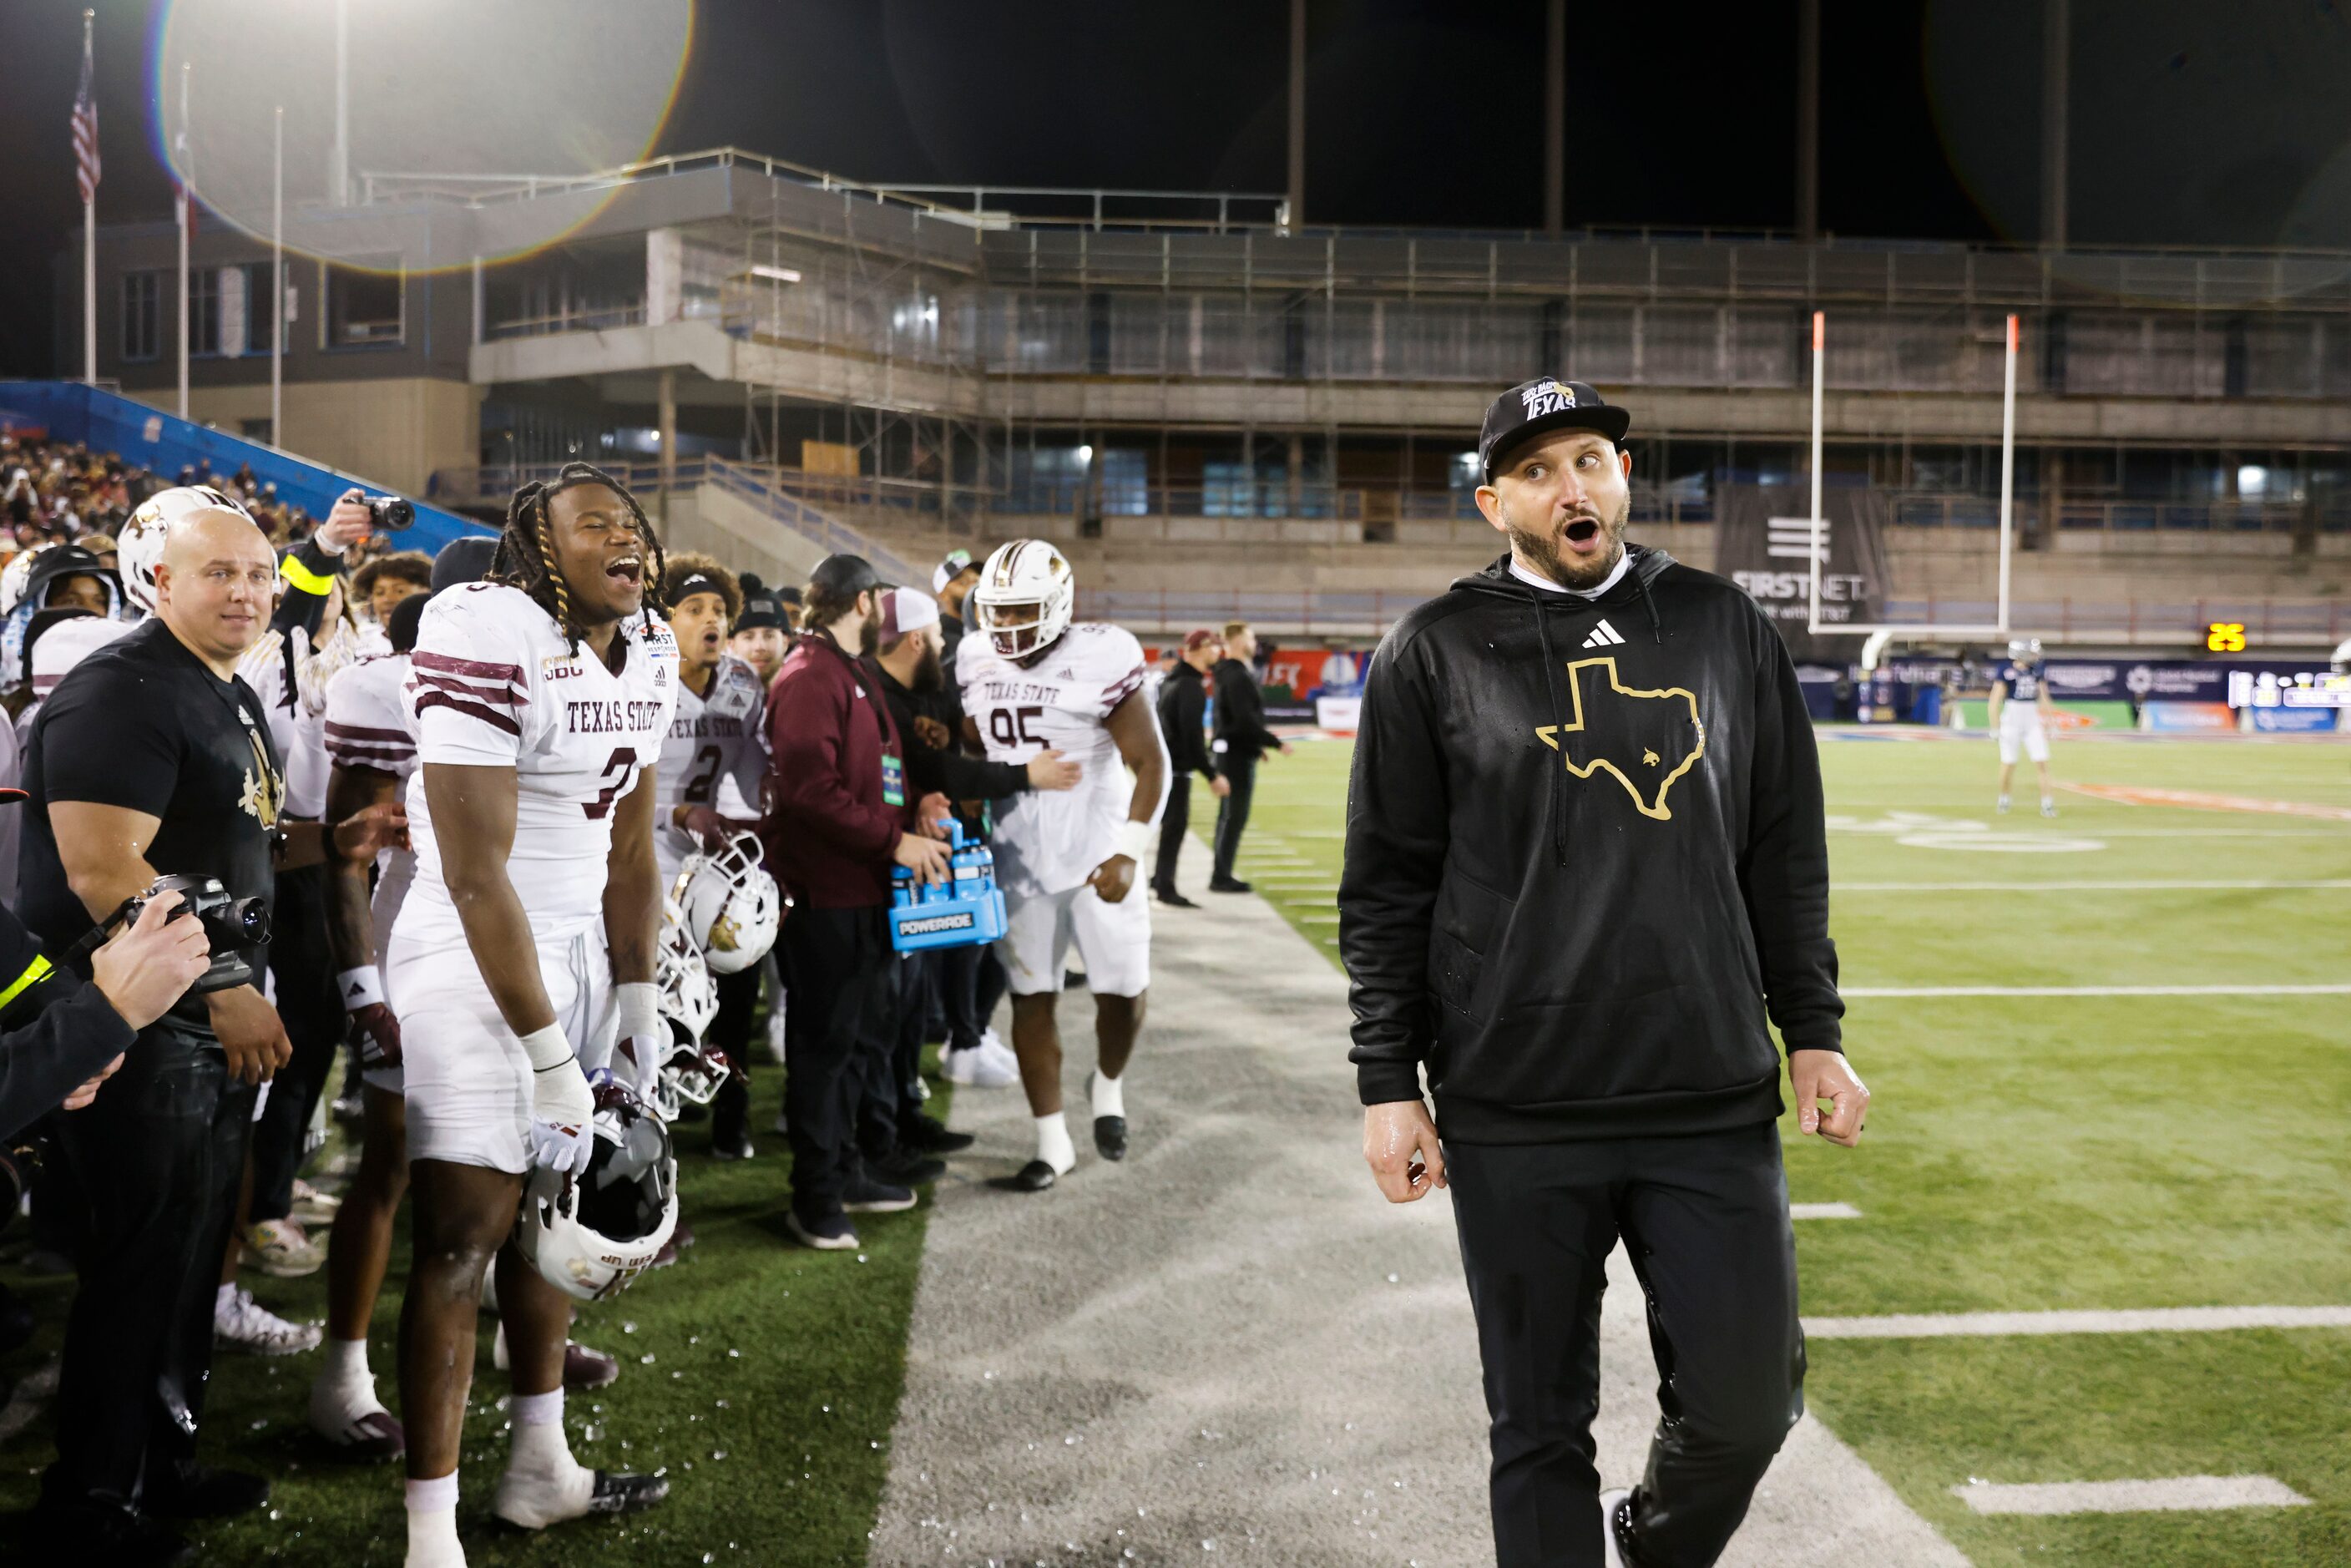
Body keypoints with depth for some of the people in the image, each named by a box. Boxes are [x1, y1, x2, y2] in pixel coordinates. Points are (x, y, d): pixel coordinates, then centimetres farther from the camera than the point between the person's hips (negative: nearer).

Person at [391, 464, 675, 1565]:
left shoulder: (649, 650, 6)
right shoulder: (489, 641, -20)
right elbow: (477, 876, -22)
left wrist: (637, 1003, 9)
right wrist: (550, 1056, -19)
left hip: (580, 951, 8)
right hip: (473, 960, -8)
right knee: (461, 1239, -5)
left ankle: (539, 1471, 31)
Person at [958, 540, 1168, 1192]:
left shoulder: (1100, 661, -14)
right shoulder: (976, 662, 1)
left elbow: (1149, 762, -12)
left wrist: (1127, 851, -19)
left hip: (1096, 856, -4)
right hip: (1020, 857, 4)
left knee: (1122, 989, 2)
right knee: (1031, 997, 5)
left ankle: (1109, 1085, 34)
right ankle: (1053, 1144, 16)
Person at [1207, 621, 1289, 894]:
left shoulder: (1230, 674, 15)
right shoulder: (1238, 677, -16)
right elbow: (1245, 720, -23)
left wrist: (1259, 741, 20)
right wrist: (1276, 743, -17)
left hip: (1232, 751, 10)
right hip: (1239, 753, -10)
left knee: (1229, 815, 14)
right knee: (1235, 816, -6)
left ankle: (1221, 873, 19)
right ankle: (1221, 877, -3)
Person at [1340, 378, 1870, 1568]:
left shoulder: (1724, 629, 9)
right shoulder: (1435, 653, 1)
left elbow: (1787, 857, 13)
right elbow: (1387, 889, 2)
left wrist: (1813, 1033, 9)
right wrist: (1388, 1083, -2)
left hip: (1715, 1101, 2)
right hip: (1516, 1116, -2)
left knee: (1745, 1403, 6)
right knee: (1541, 1427, 7)